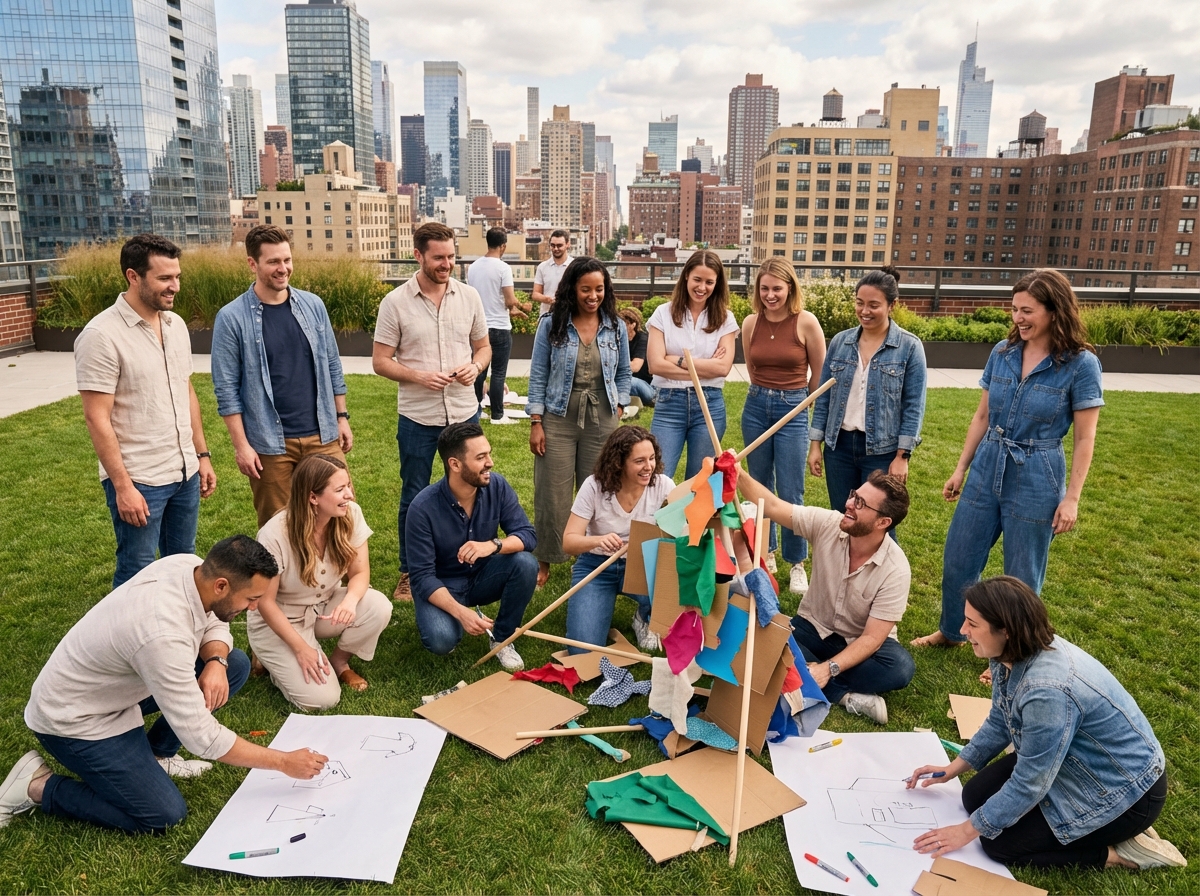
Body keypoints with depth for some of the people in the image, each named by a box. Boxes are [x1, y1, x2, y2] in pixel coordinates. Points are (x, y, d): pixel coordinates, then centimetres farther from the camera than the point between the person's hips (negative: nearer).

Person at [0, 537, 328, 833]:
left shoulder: (191, 565, -17)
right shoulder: (163, 634, -38)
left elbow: (214, 625, 5)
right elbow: (202, 737, -31)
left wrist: (215, 663, -19)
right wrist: (284, 762, -22)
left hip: (116, 684, 8)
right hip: (73, 719, -8)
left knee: (236, 665, -2)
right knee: (166, 814, -12)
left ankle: (155, 754, 11)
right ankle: (38, 785, 2)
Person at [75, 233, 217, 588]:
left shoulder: (176, 324, 6)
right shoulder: (102, 335, -15)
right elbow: (97, 418, -16)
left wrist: (202, 455, 13)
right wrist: (122, 486, -17)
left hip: (185, 473, 6)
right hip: (138, 481, -6)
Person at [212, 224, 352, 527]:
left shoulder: (313, 305, 4)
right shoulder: (232, 318, -7)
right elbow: (227, 389, -6)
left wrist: (342, 417, 8)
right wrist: (241, 445, -9)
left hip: (322, 435, 3)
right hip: (269, 443, -3)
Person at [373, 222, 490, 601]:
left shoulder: (469, 296, 2)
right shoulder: (395, 302, -6)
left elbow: (484, 346, 11)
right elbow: (380, 361, -4)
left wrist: (476, 366, -11)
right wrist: (419, 376, -20)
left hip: (465, 413, 2)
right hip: (417, 417, -2)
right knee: (414, 498, 10)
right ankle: (409, 573, 26)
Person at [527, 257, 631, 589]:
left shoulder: (616, 327, 3)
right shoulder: (552, 325, -3)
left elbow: (623, 373, 13)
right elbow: (538, 375, -3)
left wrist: (618, 411, 3)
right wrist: (536, 423, -7)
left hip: (602, 422, 2)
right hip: (558, 421, -2)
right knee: (553, 493, 3)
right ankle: (545, 561, 17)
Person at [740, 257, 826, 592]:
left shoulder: (806, 322, -9)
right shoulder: (750, 323, 1)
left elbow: (821, 374, 2)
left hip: (793, 410, -3)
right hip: (756, 407, 4)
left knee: (790, 494, -1)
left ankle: (797, 563, 16)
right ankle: (766, 552, 30)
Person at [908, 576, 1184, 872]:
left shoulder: (1048, 690, -37)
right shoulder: (1010, 655, -10)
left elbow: (1029, 784, -27)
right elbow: (999, 723, 9)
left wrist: (968, 830, -16)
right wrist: (952, 769, 10)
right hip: (1075, 763, 9)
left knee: (998, 843, -9)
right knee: (977, 796, 6)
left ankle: (1119, 850, 2)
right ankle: (1101, 825, 15)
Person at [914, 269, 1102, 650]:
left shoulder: (1081, 364, -11)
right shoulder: (1002, 352, 1)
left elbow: (1085, 439, -8)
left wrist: (1071, 498, -10)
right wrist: (960, 468, 9)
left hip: (1036, 480, -4)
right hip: (987, 471, 5)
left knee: (1021, 576, 9)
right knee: (958, 559, 14)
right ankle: (950, 631, 37)